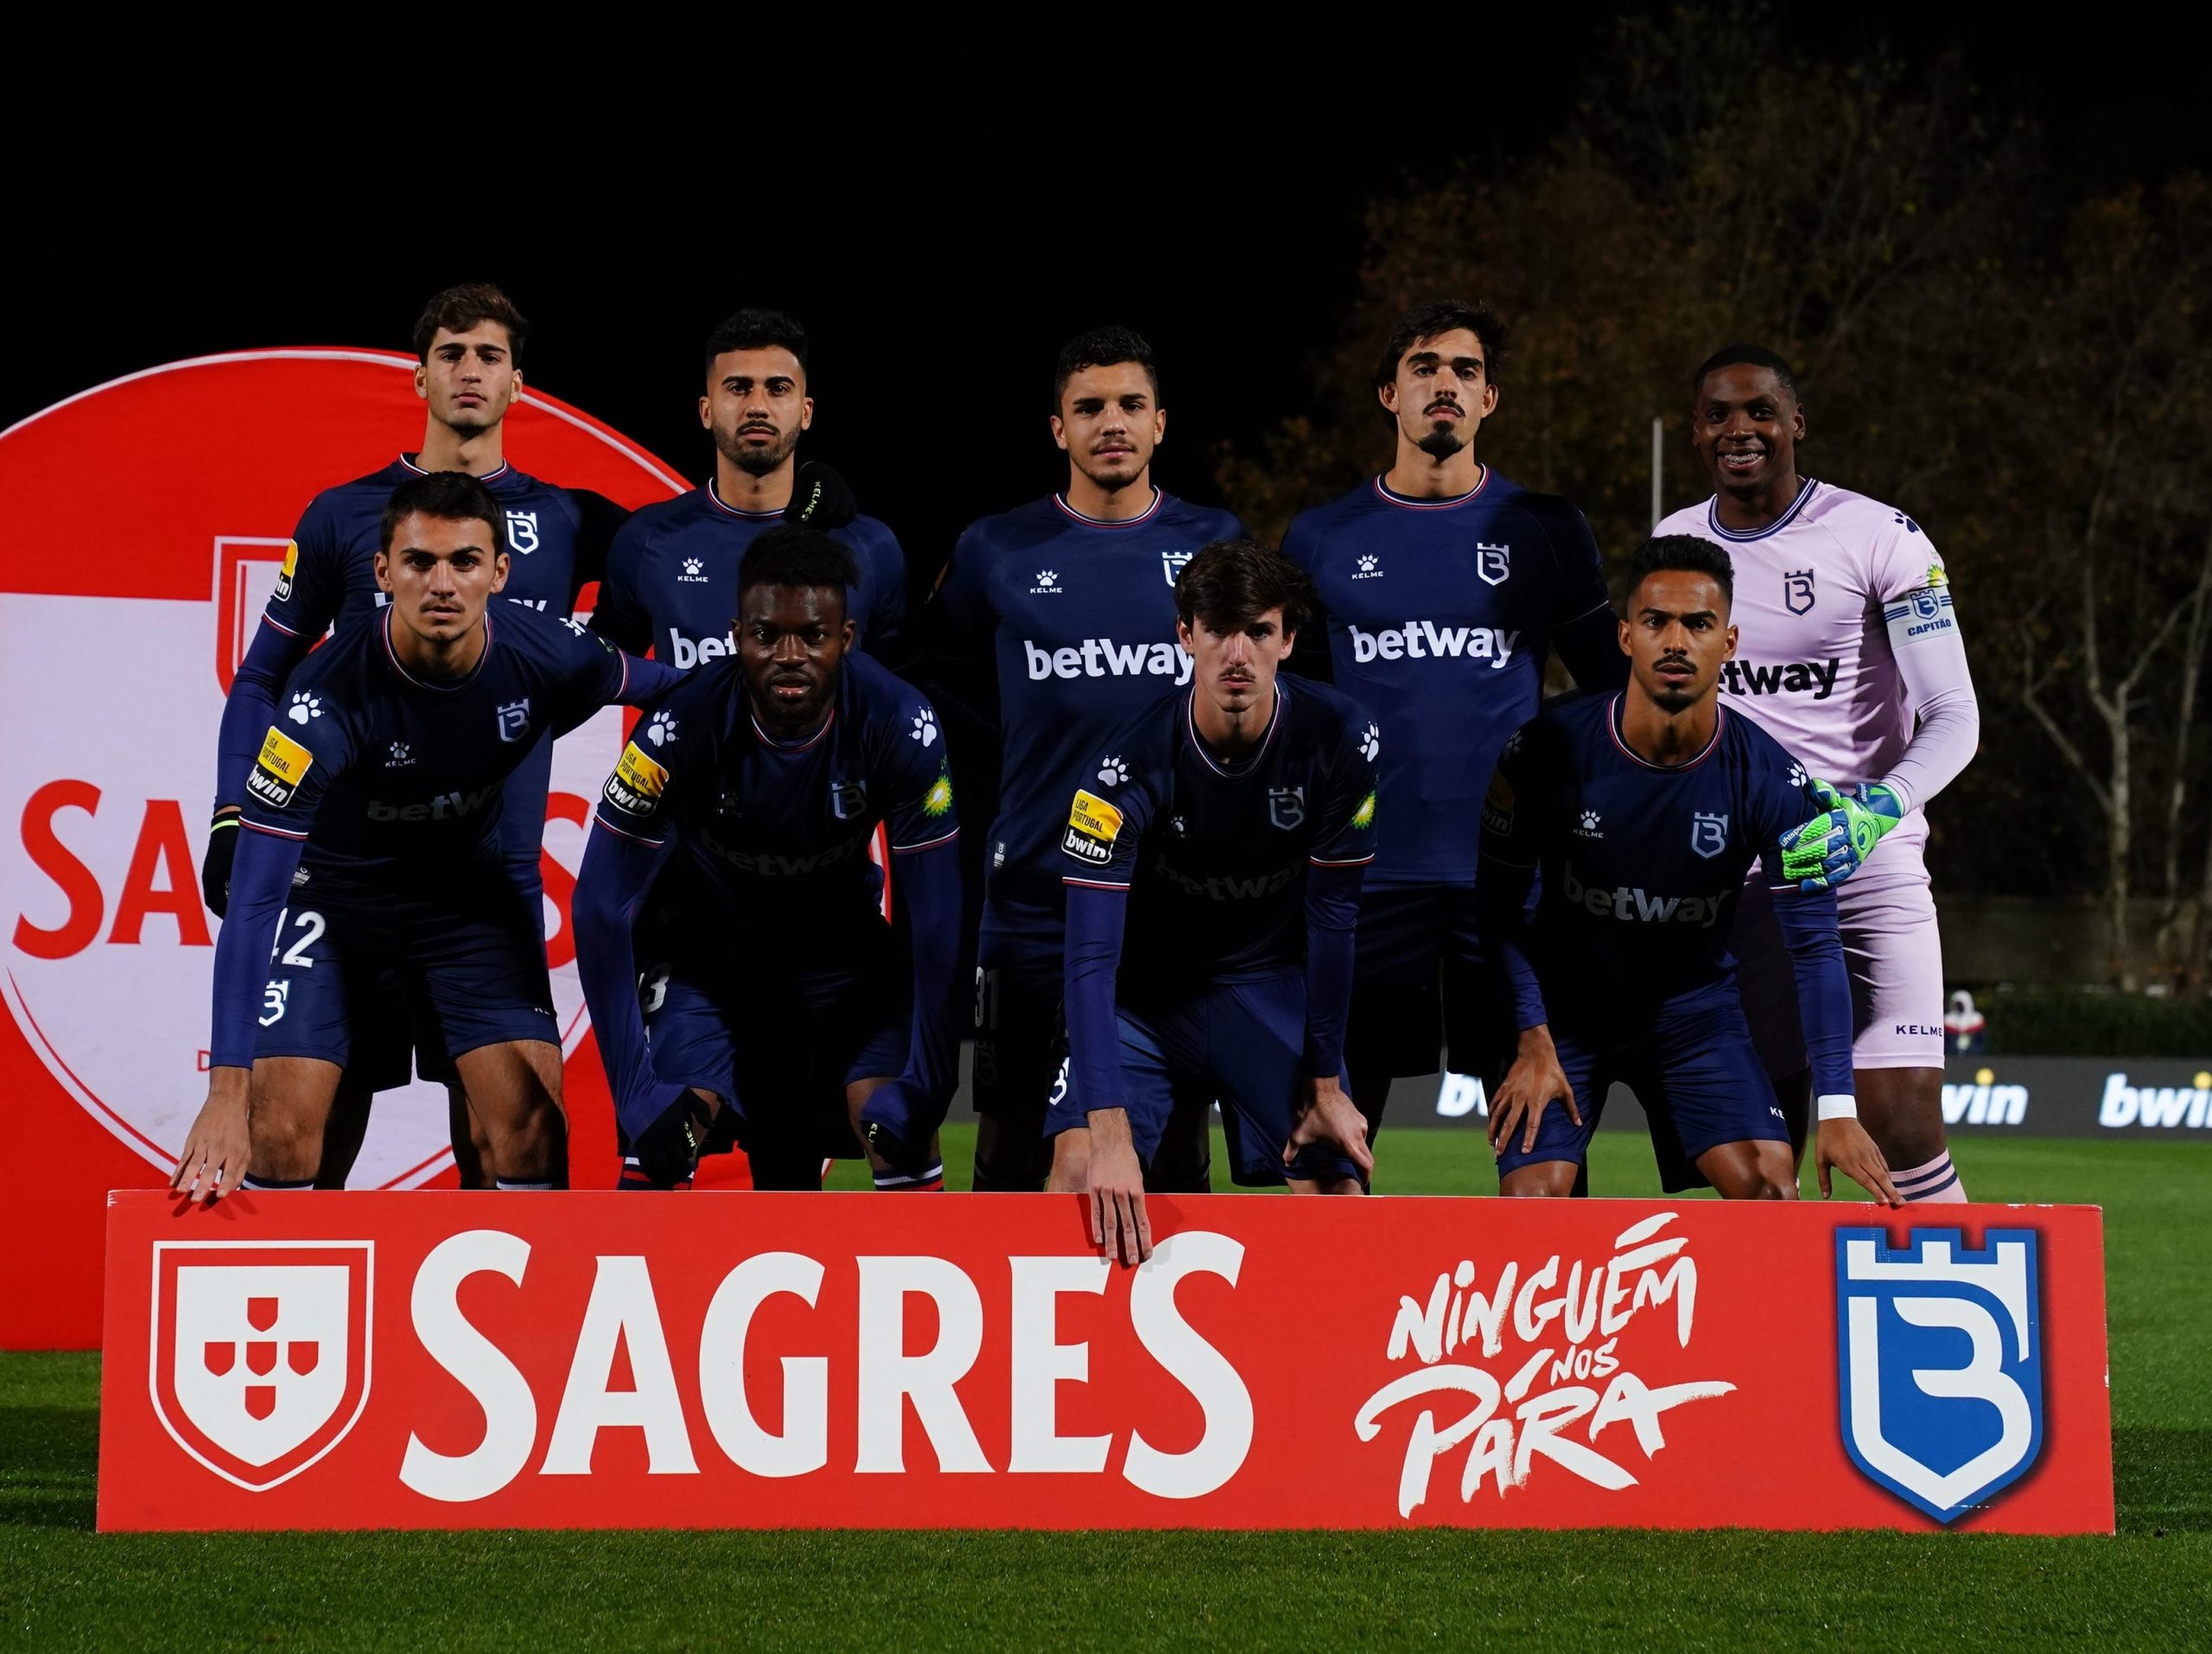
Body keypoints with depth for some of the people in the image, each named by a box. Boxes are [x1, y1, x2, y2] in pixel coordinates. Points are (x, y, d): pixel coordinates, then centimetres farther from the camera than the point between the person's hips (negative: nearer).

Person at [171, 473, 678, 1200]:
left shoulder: (547, 656, -24)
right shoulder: (327, 696, -34)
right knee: (281, 1128, -14)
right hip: (332, 888, -3)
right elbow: (253, 898, -35)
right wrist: (226, 1093, -42)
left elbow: (665, 689, 1)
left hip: (469, 887, 3)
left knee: (532, 1116, -11)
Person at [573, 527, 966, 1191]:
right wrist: (638, 1091, -29)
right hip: (705, 944, -1)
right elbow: (601, 908, -25)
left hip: (841, 944, 1)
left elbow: (937, 918, -20)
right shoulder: (685, 726, -30)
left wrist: (925, 1087, -24)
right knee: (671, 1122, -22)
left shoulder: (899, 727, -27)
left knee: (900, 1125, -18)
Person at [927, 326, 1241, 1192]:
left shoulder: (1214, 543, 5)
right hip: (1034, 903, 0)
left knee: (1174, 1156, 5)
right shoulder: (996, 552, 2)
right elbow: (946, 688, 18)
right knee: (1012, 1160, 1)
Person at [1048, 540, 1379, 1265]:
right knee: (1080, 1167, -22)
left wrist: (1326, 1086, -5)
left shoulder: (1338, 740, -19)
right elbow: (1091, 957, -30)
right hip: (1143, 988, -2)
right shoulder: (1128, 767, -26)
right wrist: (1109, 1134, -39)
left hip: (1270, 986, 2)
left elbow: (1332, 916, -9)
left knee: (1338, 1188, -7)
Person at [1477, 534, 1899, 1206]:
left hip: (1695, 1004, 1)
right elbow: (1498, 901, -8)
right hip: (1565, 1003, -1)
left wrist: (1838, 1108, -24)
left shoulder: (1770, 782, -17)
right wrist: (1534, 1039, -16)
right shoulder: (1551, 747, -19)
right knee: (1533, 1192, -18)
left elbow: (1814, 946, -16)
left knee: (1769, 1180, -17)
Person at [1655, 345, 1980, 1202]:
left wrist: (1877, 808, -26)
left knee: (1903, 1126, -13)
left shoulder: (1878, 537, -7)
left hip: (1868, 865, -4)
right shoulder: (1672, 546, 9)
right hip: (1736, 874, 4)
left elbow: (1954, 719, -10)